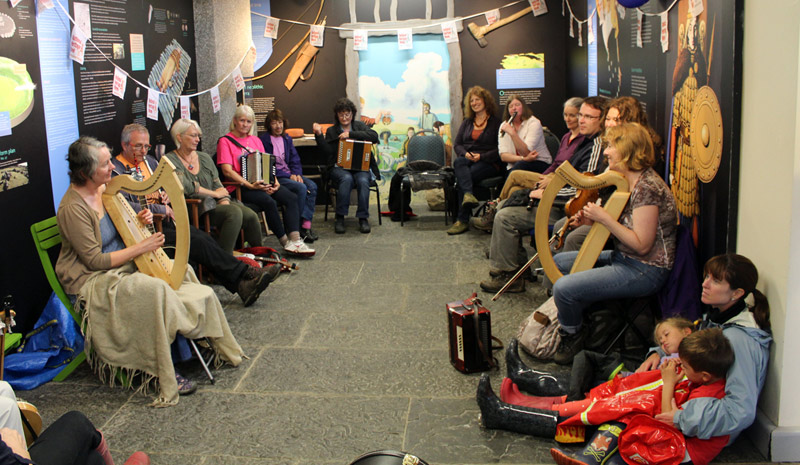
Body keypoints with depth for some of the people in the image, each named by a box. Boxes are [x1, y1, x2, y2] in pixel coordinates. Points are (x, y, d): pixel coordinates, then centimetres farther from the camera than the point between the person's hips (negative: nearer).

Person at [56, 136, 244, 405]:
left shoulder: (106, 190, 3)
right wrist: (140, 248, -20)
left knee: (179, 270, -7)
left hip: (122, 265, 9)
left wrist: (138, 220, -3)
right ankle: (159, 372, -24)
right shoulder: (73, 208, -21)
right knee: (154, 290, -32)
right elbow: (94, 260, -21)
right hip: (92, 281, -9)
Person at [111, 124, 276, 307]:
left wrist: (169, 194, 5)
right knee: (195, 241, -24)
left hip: (165, 218, 7)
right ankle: (245, 274, -22)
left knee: (201, 238, -18)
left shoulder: (149, 161, 19)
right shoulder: (115, 171, -6)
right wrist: (162, 209, -17)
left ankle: (241, 286, -26)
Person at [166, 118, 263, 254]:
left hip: (214, 204, 6)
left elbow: (219, 187, 12)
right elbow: (187, 188, -17)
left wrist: (225, 203, -8)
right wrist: (215, 194, -8)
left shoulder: (205, 157, 17)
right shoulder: (170, 160, -3)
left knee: (250, 216, -16)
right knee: (234, 212, -30)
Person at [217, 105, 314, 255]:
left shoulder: (255, 140, 23)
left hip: (262, 184, 6)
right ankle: (286, 242, -20)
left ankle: (295, 240, -28)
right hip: (240, 187, -6)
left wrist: (275, 182, -3)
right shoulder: (225, 141, 2)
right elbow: (227, 171, -10)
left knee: (291, 198, -19)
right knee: (269, 201, -32)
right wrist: (250, 185, -21)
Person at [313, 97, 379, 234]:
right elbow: (328, 150, -1)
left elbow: (374, 136, -6)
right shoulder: (331, 131, 15)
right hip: (339, 168, -1)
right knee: (346, 178, -34)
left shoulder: (360, 126, 16)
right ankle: (340, 218, -28)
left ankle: (363, 218, -23)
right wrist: (319, 135, -14)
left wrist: (350, 133, -11)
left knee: (363, 180, -32)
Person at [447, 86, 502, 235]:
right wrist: (465, 154, -8)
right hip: (467, 160, 4)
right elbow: (456, 144, 15)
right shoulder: (467, 122, 22)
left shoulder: (496, 122, 4)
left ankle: (462, 220, -29)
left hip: (489, 162, -4)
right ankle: (468, 194, -58)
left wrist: (481, 156, -17)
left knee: (461, 177, -30)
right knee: (458, 162, -33)